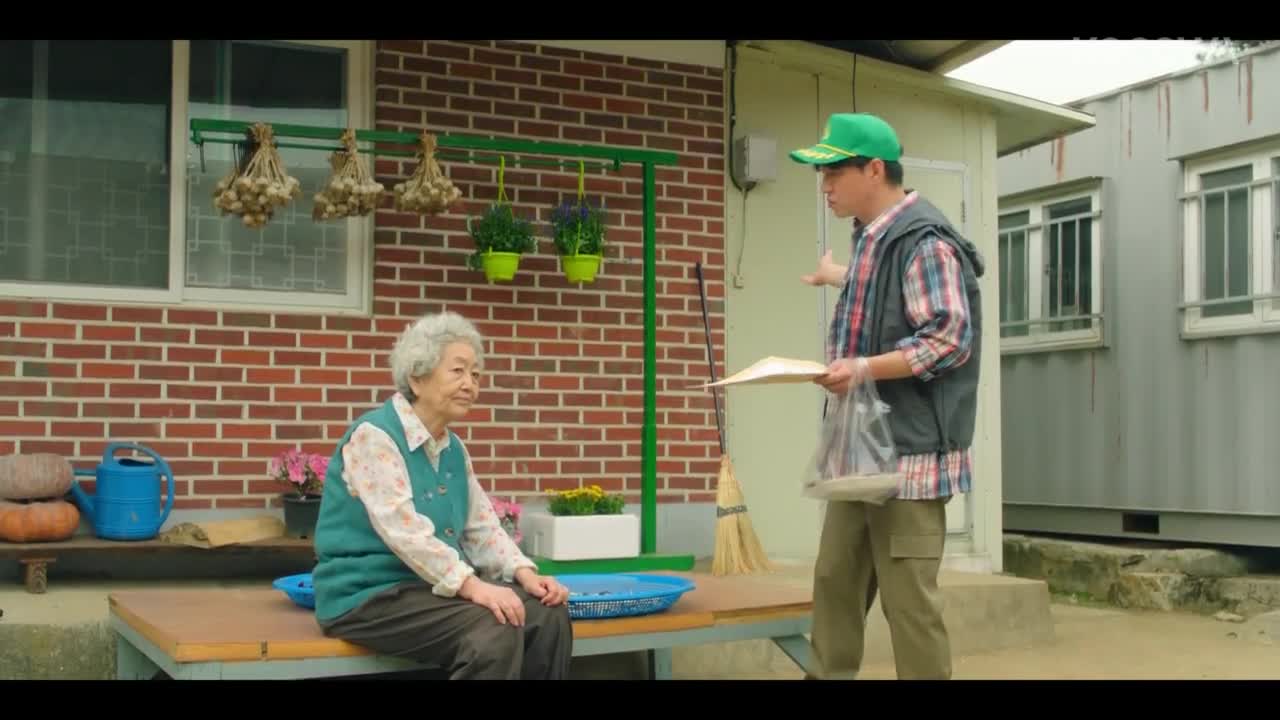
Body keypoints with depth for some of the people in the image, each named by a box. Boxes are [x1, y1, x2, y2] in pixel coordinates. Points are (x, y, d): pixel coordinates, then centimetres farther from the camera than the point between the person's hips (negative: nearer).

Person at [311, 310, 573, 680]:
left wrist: (524, 574, -7)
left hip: (435, 588, 8)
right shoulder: (374, 435, -14)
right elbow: (403, 529, -24)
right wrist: (472, 585, -33)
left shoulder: (453, 448, 12)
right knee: (496, 630, -29)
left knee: (548, 615, -13)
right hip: (371, 595, -8)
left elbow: (482, 526, 12)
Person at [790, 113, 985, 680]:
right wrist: (840, 279, 49)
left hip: (909, 448, -9)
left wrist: (865, 368, -29)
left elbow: (949, 340, -21)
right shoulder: (871, 240, 13)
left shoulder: (924, 242, -15)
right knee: (835, 579, 13)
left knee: (908, 597, -4)